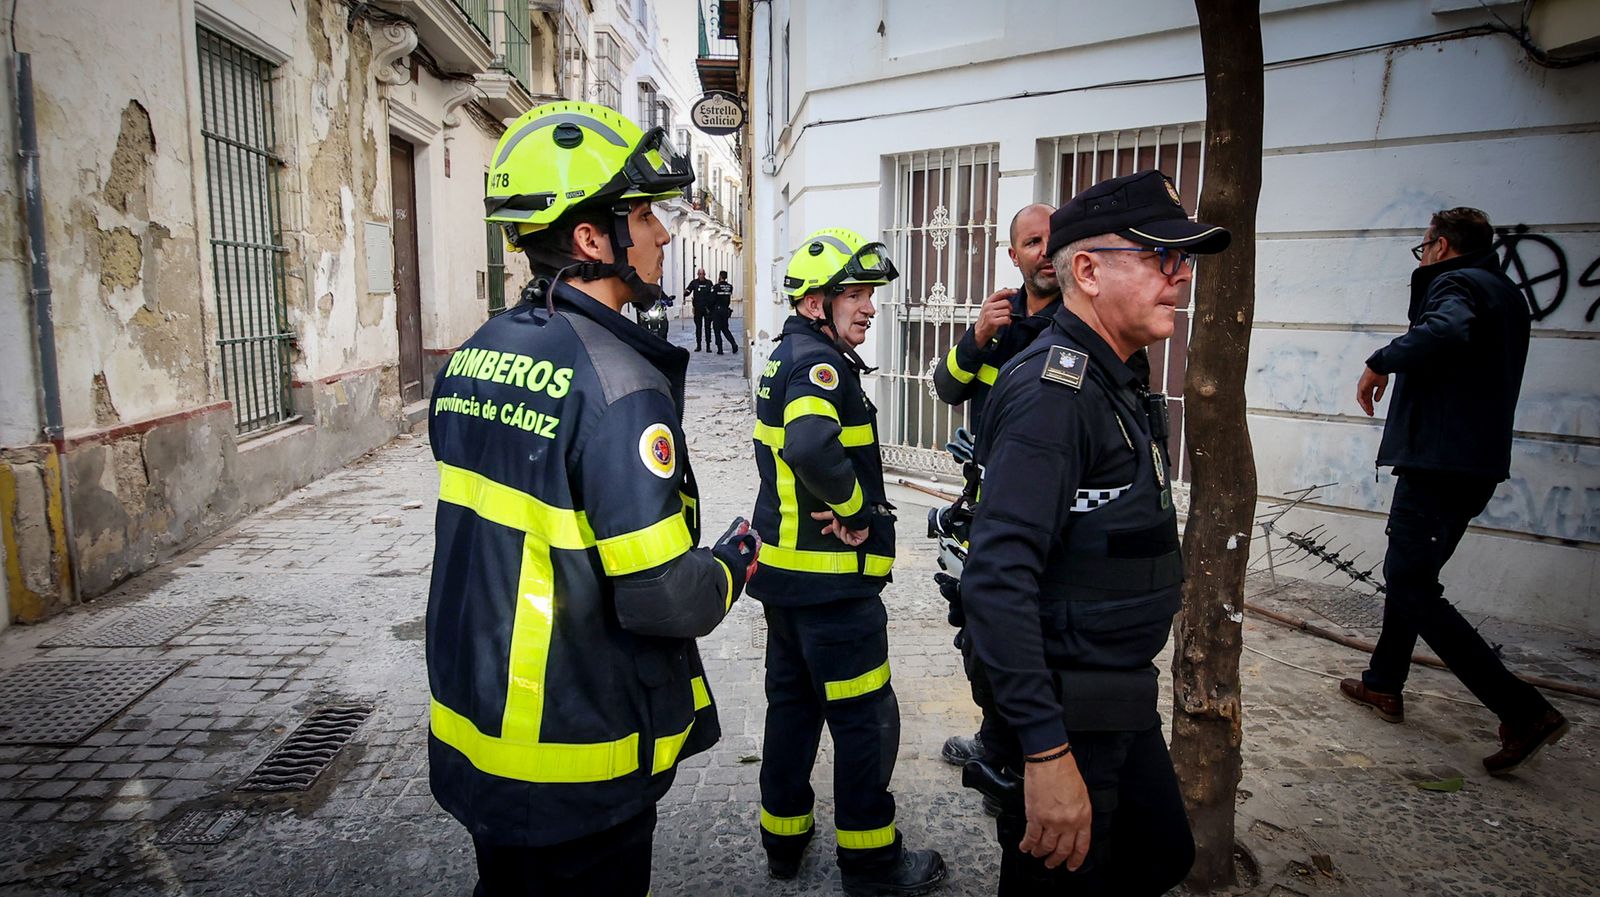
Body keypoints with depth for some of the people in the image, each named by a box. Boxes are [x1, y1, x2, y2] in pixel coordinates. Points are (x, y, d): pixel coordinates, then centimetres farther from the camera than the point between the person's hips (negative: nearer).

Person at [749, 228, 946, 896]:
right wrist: (856, 510, -23)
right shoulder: (819, 362, -19)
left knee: (793, 701, 20)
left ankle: (784, 837, 35)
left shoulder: (787, 356, 12)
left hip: (782, 568, 10)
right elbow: (812, 445, -39)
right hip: (832, 580, -10)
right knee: (867, 719, 5)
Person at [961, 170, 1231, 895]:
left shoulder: (1116, 382, 10)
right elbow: (998, 580, -31)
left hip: (1124, 703, 10)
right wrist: (1046, 751, -31)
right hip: (1067, 718, -10)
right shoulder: (1052, 390, -23)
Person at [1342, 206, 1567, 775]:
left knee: (1412, 586, -9)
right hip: (1479, 464, 10)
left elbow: (1449, 329, -34)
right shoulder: (1507, 295, 19)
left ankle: (1524, 712, -9)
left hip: (1437, 463, -10)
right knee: (1407, 574, 19)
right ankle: (1383, 684, 29)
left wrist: (1382, 360, -23)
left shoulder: (1454, 283, -10)